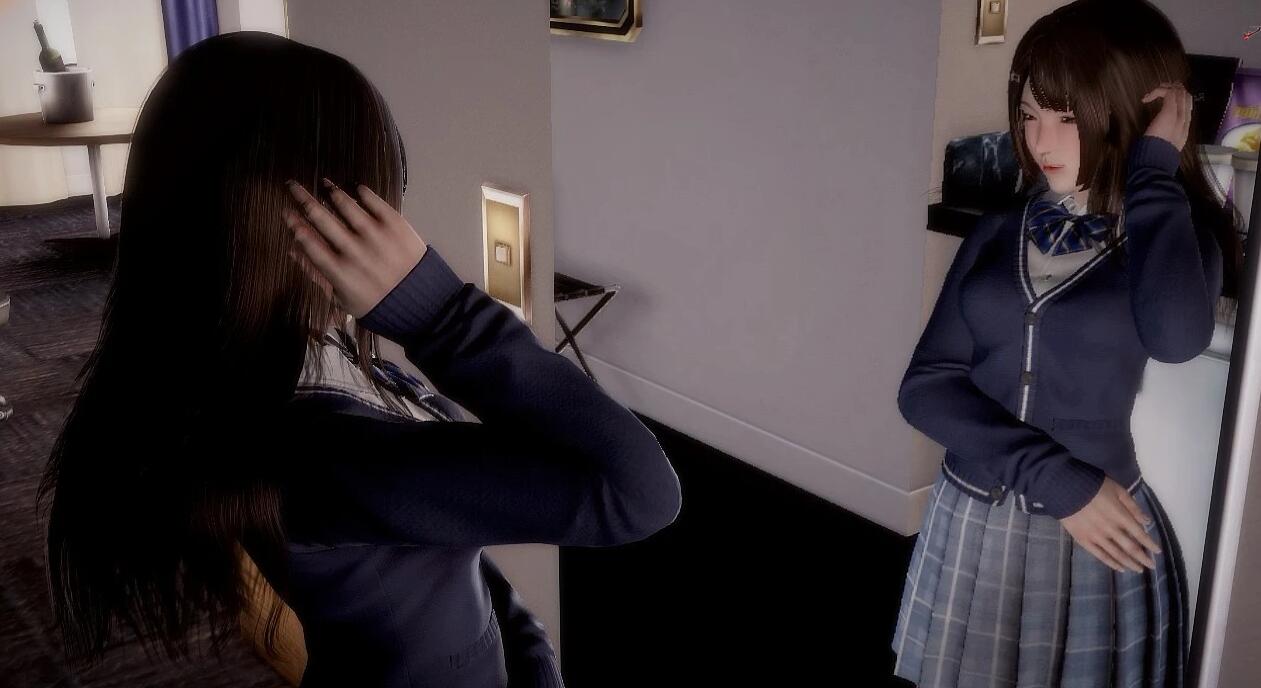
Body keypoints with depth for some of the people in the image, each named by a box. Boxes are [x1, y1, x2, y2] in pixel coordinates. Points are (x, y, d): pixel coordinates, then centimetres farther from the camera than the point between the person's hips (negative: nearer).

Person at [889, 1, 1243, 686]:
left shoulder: (1177, 233, -4)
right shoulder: (1000, 231, 2)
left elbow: (1176, 334, -28)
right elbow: (926, 386, -5)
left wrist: (1154, 168, -17)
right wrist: (1056, 479, -15)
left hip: (1098, 537, -2)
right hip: (969, 522, 3)